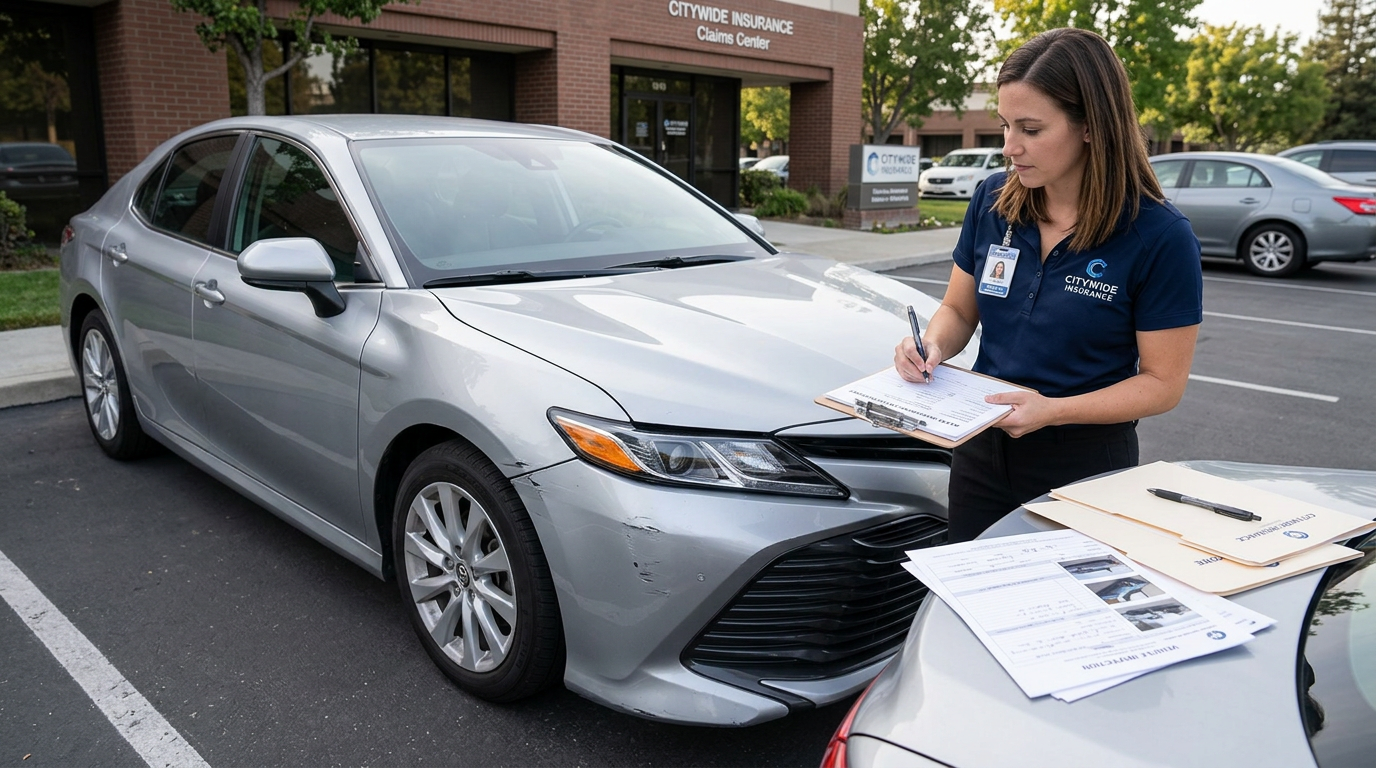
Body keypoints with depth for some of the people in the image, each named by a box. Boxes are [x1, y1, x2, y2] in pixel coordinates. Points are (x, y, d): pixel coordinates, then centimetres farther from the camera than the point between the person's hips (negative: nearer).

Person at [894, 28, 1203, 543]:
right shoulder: (992, 201, -4)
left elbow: (1163, 383, -12)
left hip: (1086, 467, -4)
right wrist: (932, 346, -15)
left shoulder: (1159, 237, -16)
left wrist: (1053, 410, -25)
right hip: (981, 455, 4)